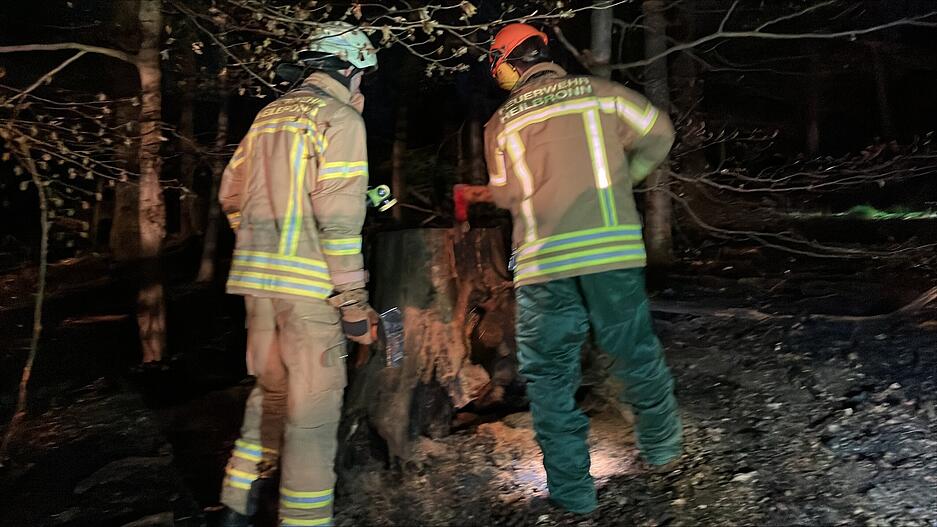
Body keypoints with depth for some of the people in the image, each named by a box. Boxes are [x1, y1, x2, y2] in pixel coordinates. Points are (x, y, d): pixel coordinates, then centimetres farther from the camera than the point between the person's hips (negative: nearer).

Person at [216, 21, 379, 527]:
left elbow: (231, 196, 17)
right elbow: (340, 216, -16)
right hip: (310, 283, -8)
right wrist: (353, 301, -14)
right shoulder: (341, 119, -8)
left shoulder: (268, 115, 15)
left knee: (270, 391, 21)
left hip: (257, 277, 8)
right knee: (313, 408, 1)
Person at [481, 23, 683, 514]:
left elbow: (505, 195, 13)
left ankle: (572, 489, 17)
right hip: (614, 249, 1)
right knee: (635, 353, 19)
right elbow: (657, 134, 13)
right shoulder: (599, 92, 7)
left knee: (549, 374, 11)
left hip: (543, 261, -1)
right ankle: (661, 449, 38)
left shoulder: (501, 123, 7)